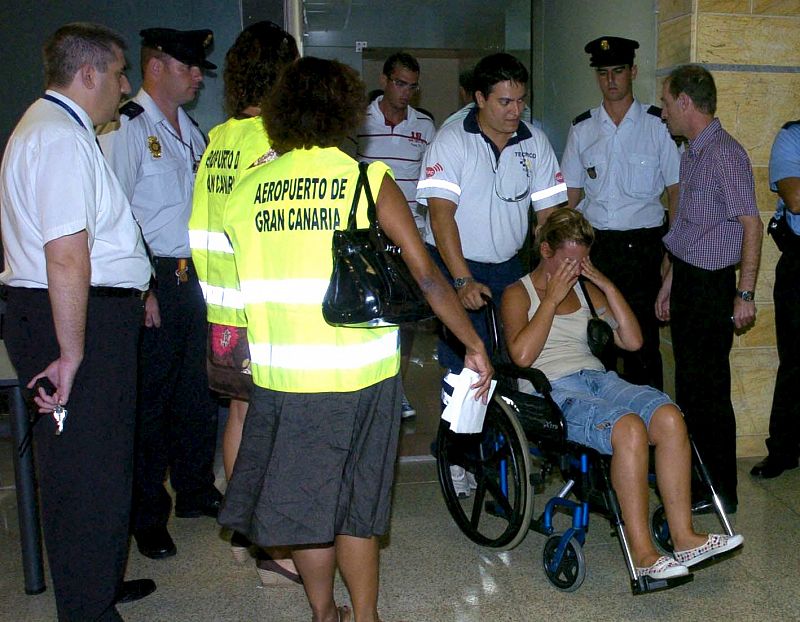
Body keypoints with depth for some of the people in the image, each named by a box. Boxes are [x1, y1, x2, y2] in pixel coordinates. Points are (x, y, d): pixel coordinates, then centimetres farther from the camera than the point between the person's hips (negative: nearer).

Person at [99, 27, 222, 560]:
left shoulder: (190, 131, 16)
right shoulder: (127, 126, -8)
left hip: (195, 277, 7)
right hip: (152, 281, -7)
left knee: (198, 392, 15)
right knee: (148, 401, 2)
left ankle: (196, 491, 32)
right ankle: (148, 516, 17)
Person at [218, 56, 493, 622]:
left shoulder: (246, 189, 2)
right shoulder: (369, 181, -6)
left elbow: (242, 283, 6)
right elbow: (427, 276, -9)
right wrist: (476, 346, -1)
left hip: (279, 376, 2)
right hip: (359, 373, -2)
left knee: (304, 497, 18)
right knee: (356, 502, 16)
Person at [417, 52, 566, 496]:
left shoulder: (535, 143, 2)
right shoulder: (451, 141, -10)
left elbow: (550, 210, 2)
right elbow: (441, 213, -18)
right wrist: (463, 281, -25)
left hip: (509, 267, 4)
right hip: (456, 265, -4)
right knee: (463, 365, -3)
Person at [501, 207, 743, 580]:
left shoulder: (585, 290, 25)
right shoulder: (519, 294, 9)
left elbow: (632, 341, 15)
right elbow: (522, 355, -10)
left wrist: (607, 286, 8)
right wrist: (551, 298, -5)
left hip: (599, 378, 6)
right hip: (554, 391, -6)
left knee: (669, 418, -25)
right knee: (629, 428, -34)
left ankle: (684, 537, -22)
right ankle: (642, 553, -28)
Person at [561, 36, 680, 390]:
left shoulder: (658, 125, 1)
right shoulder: (582, 129, 10)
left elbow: (676, 191, 1)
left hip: (642, 244, -2)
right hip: (593, 242, 3)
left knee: (642, 340, -1)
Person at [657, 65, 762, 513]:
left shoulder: (724, 153, -15)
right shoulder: (693, 153, 14)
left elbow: (751, 223, -18)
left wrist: (745, 295, -20)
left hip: (711, 285, -9)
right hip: (687, 282, 9)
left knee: (709, 391, -1)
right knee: (689, 386, 15)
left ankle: (722, 491, 12)